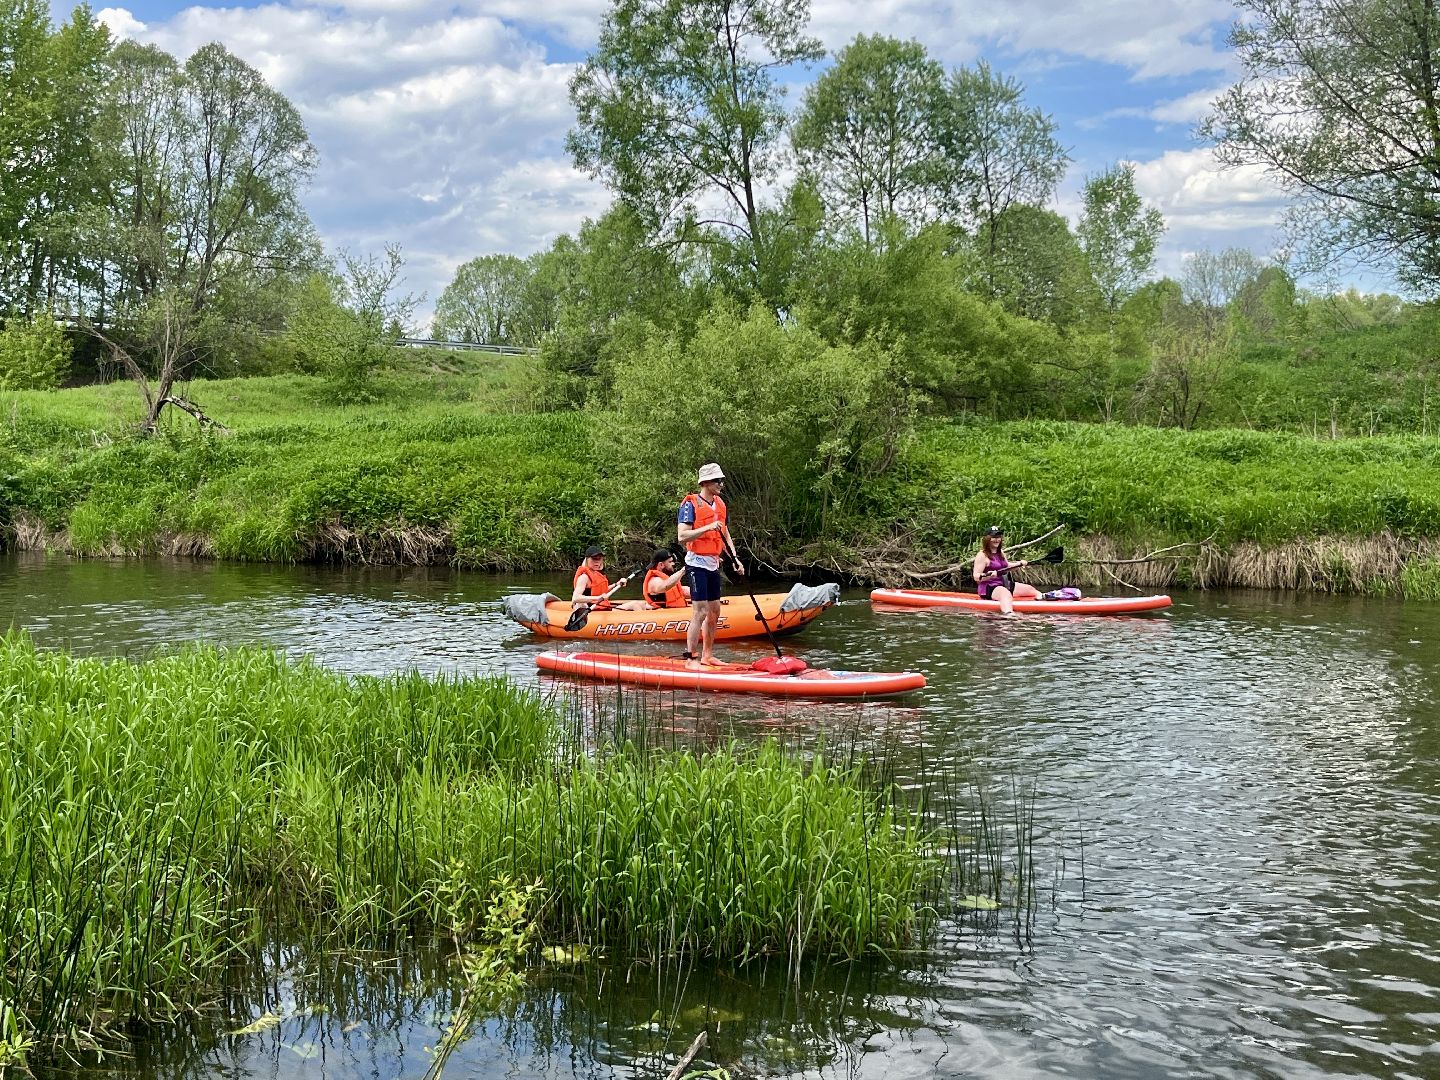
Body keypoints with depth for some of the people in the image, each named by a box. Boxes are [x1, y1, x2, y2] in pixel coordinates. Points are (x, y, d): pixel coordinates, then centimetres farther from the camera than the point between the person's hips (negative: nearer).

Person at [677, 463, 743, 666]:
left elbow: (726, 535, 19)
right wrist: (708, 527, -29)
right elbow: (682, 536, -21)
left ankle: (707, 656, 23)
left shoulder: (720, 504, 12)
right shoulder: (690, 504, -12)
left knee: (714, 612, 12)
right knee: (700, 612, -11)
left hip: (713, 564, 8)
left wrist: (734, 558, 6)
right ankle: (690, 659, -7)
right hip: (697, 563, -8)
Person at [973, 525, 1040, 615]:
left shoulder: (1001, 552, 16)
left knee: (1030, 589, 13)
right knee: (1006, 594, -42)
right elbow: (976, 577, -17)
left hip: (1005, 584, 10)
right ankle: (1009, 614, -69)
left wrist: (1020, 563, 20)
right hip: (989, 588, -10)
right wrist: (988, 576, -36)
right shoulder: (982, 555, -11)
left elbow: (1006, 567, 34)